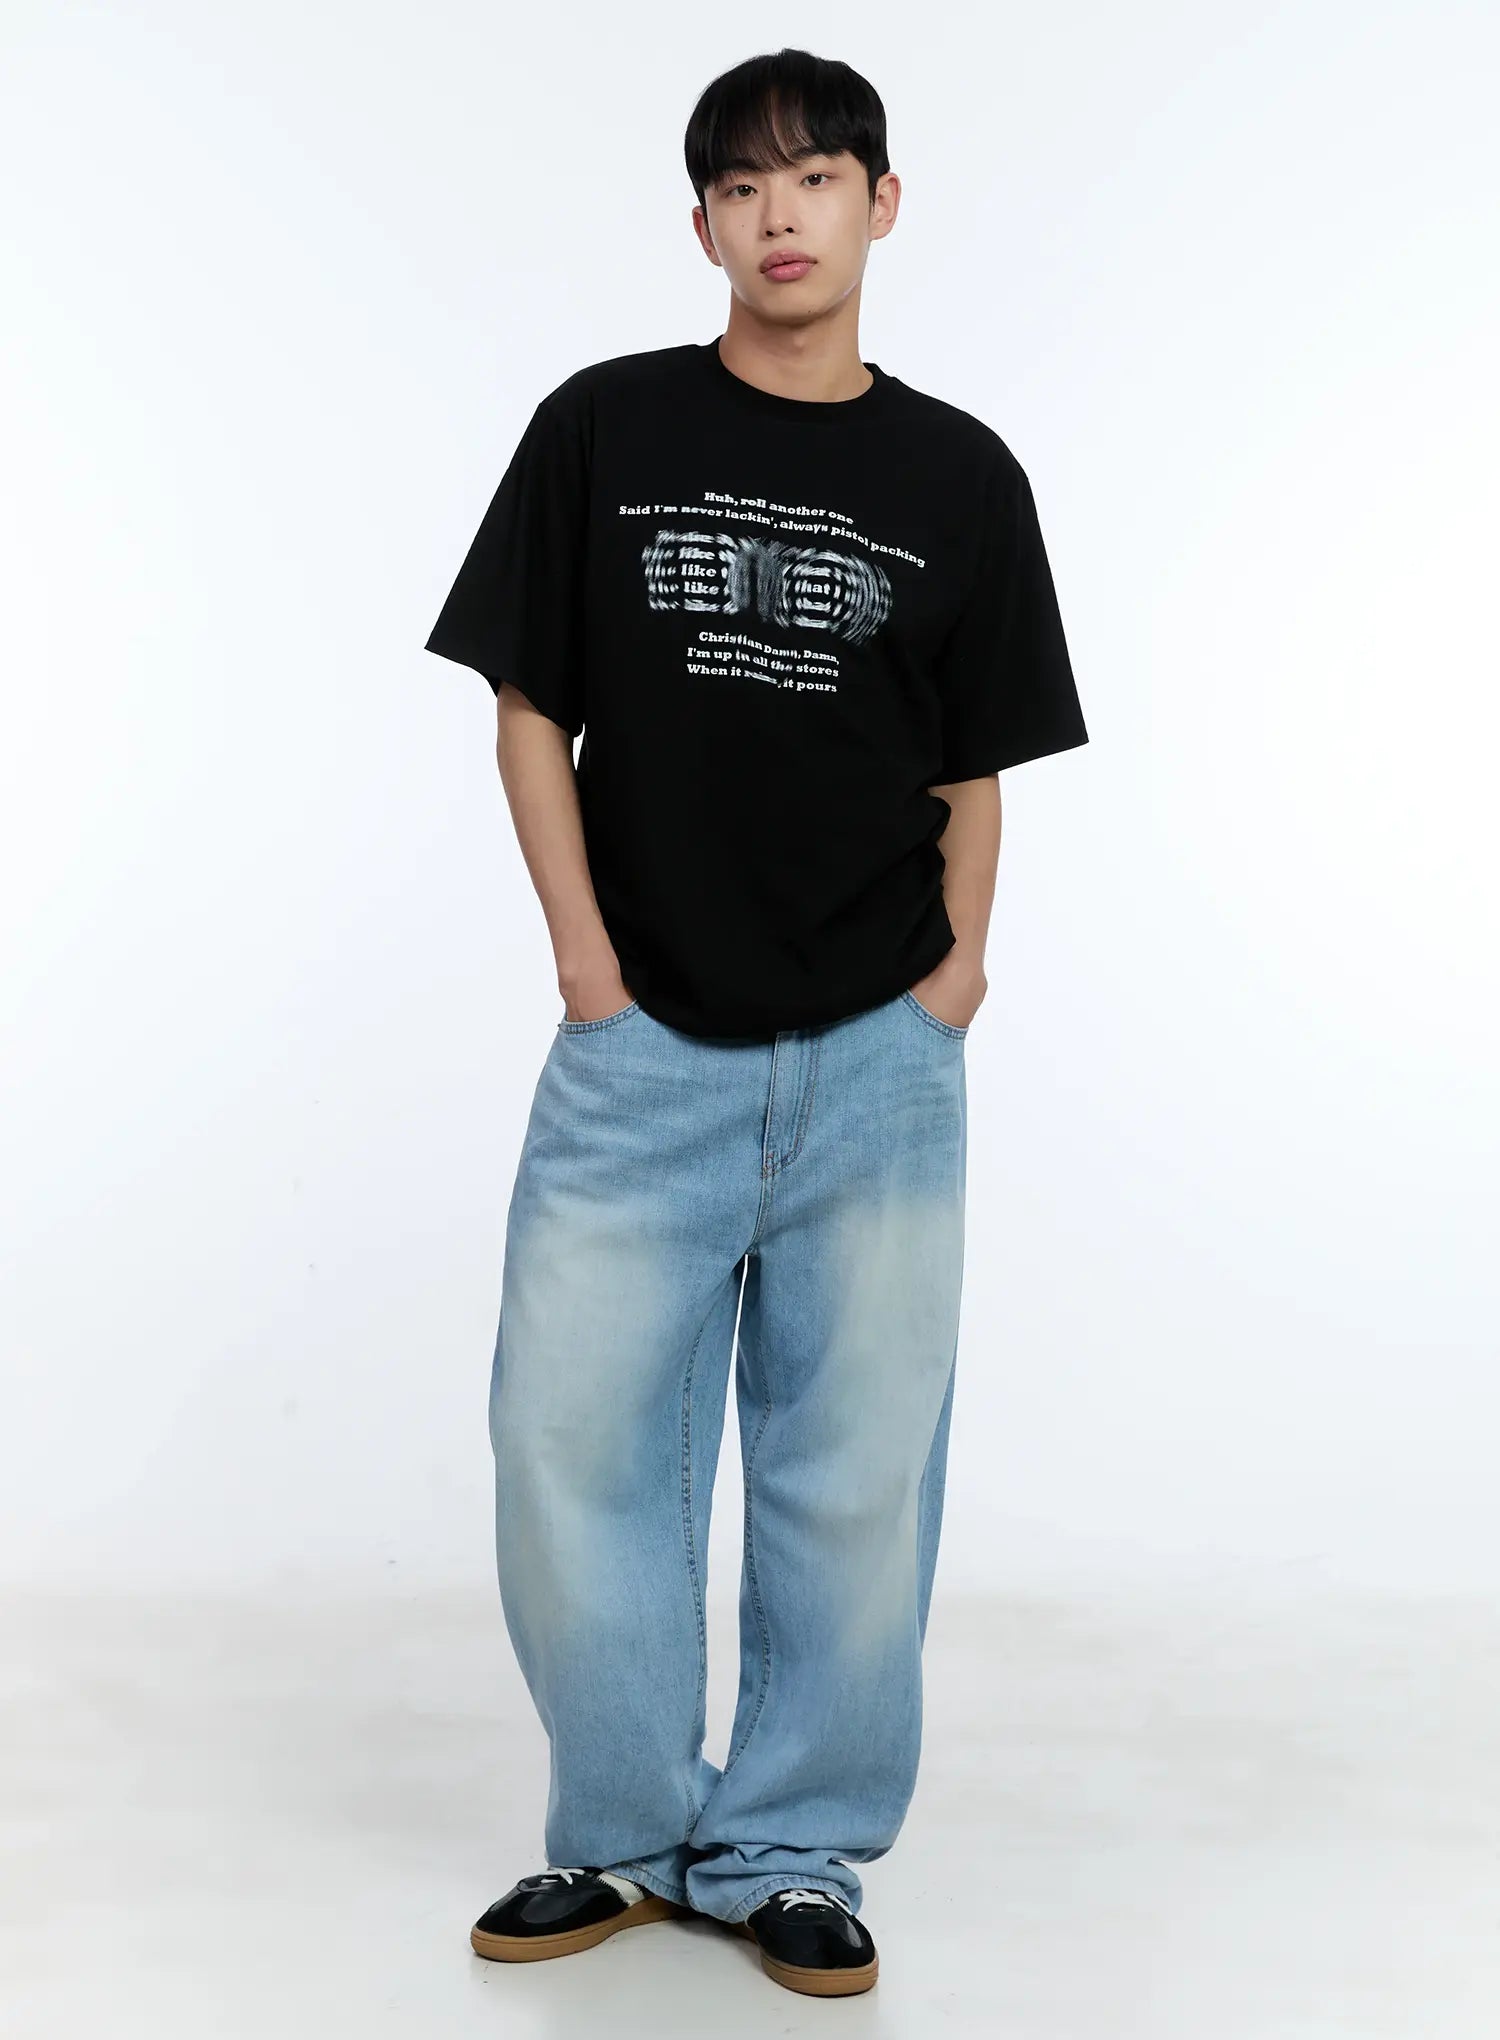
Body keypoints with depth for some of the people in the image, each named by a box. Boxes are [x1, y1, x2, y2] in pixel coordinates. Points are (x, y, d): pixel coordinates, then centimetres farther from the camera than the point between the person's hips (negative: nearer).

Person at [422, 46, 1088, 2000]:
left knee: (858, 1474, 6)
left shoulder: (960, 478, 5)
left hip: (877, 1064, 1)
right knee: (575, 1448, 2)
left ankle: (791, 1852, 23)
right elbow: (530, 713, 5)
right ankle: (622, 1835, 22)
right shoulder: (602, 428, 3)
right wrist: (583, 955, -4)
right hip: (640, 1046, 0)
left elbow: (972, 775, 10)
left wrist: (957, 964, -3)